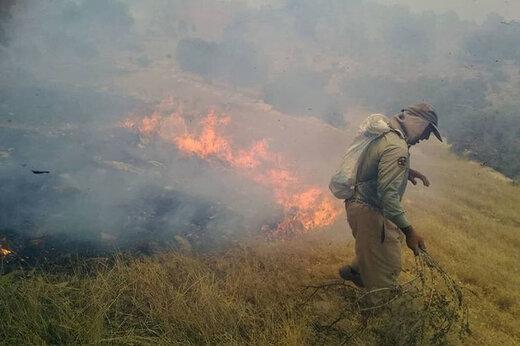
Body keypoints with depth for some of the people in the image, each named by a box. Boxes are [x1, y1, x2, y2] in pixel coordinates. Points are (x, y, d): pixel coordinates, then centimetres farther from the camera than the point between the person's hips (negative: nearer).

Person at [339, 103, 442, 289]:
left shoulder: (385, 134, 5)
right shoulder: (397, 148, -26)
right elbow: (388, 195, -32)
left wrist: (406, 172, 11)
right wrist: (409, 230, -31)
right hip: (369, 212, -10)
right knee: (387, 269, 3)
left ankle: (354, 271, 43)